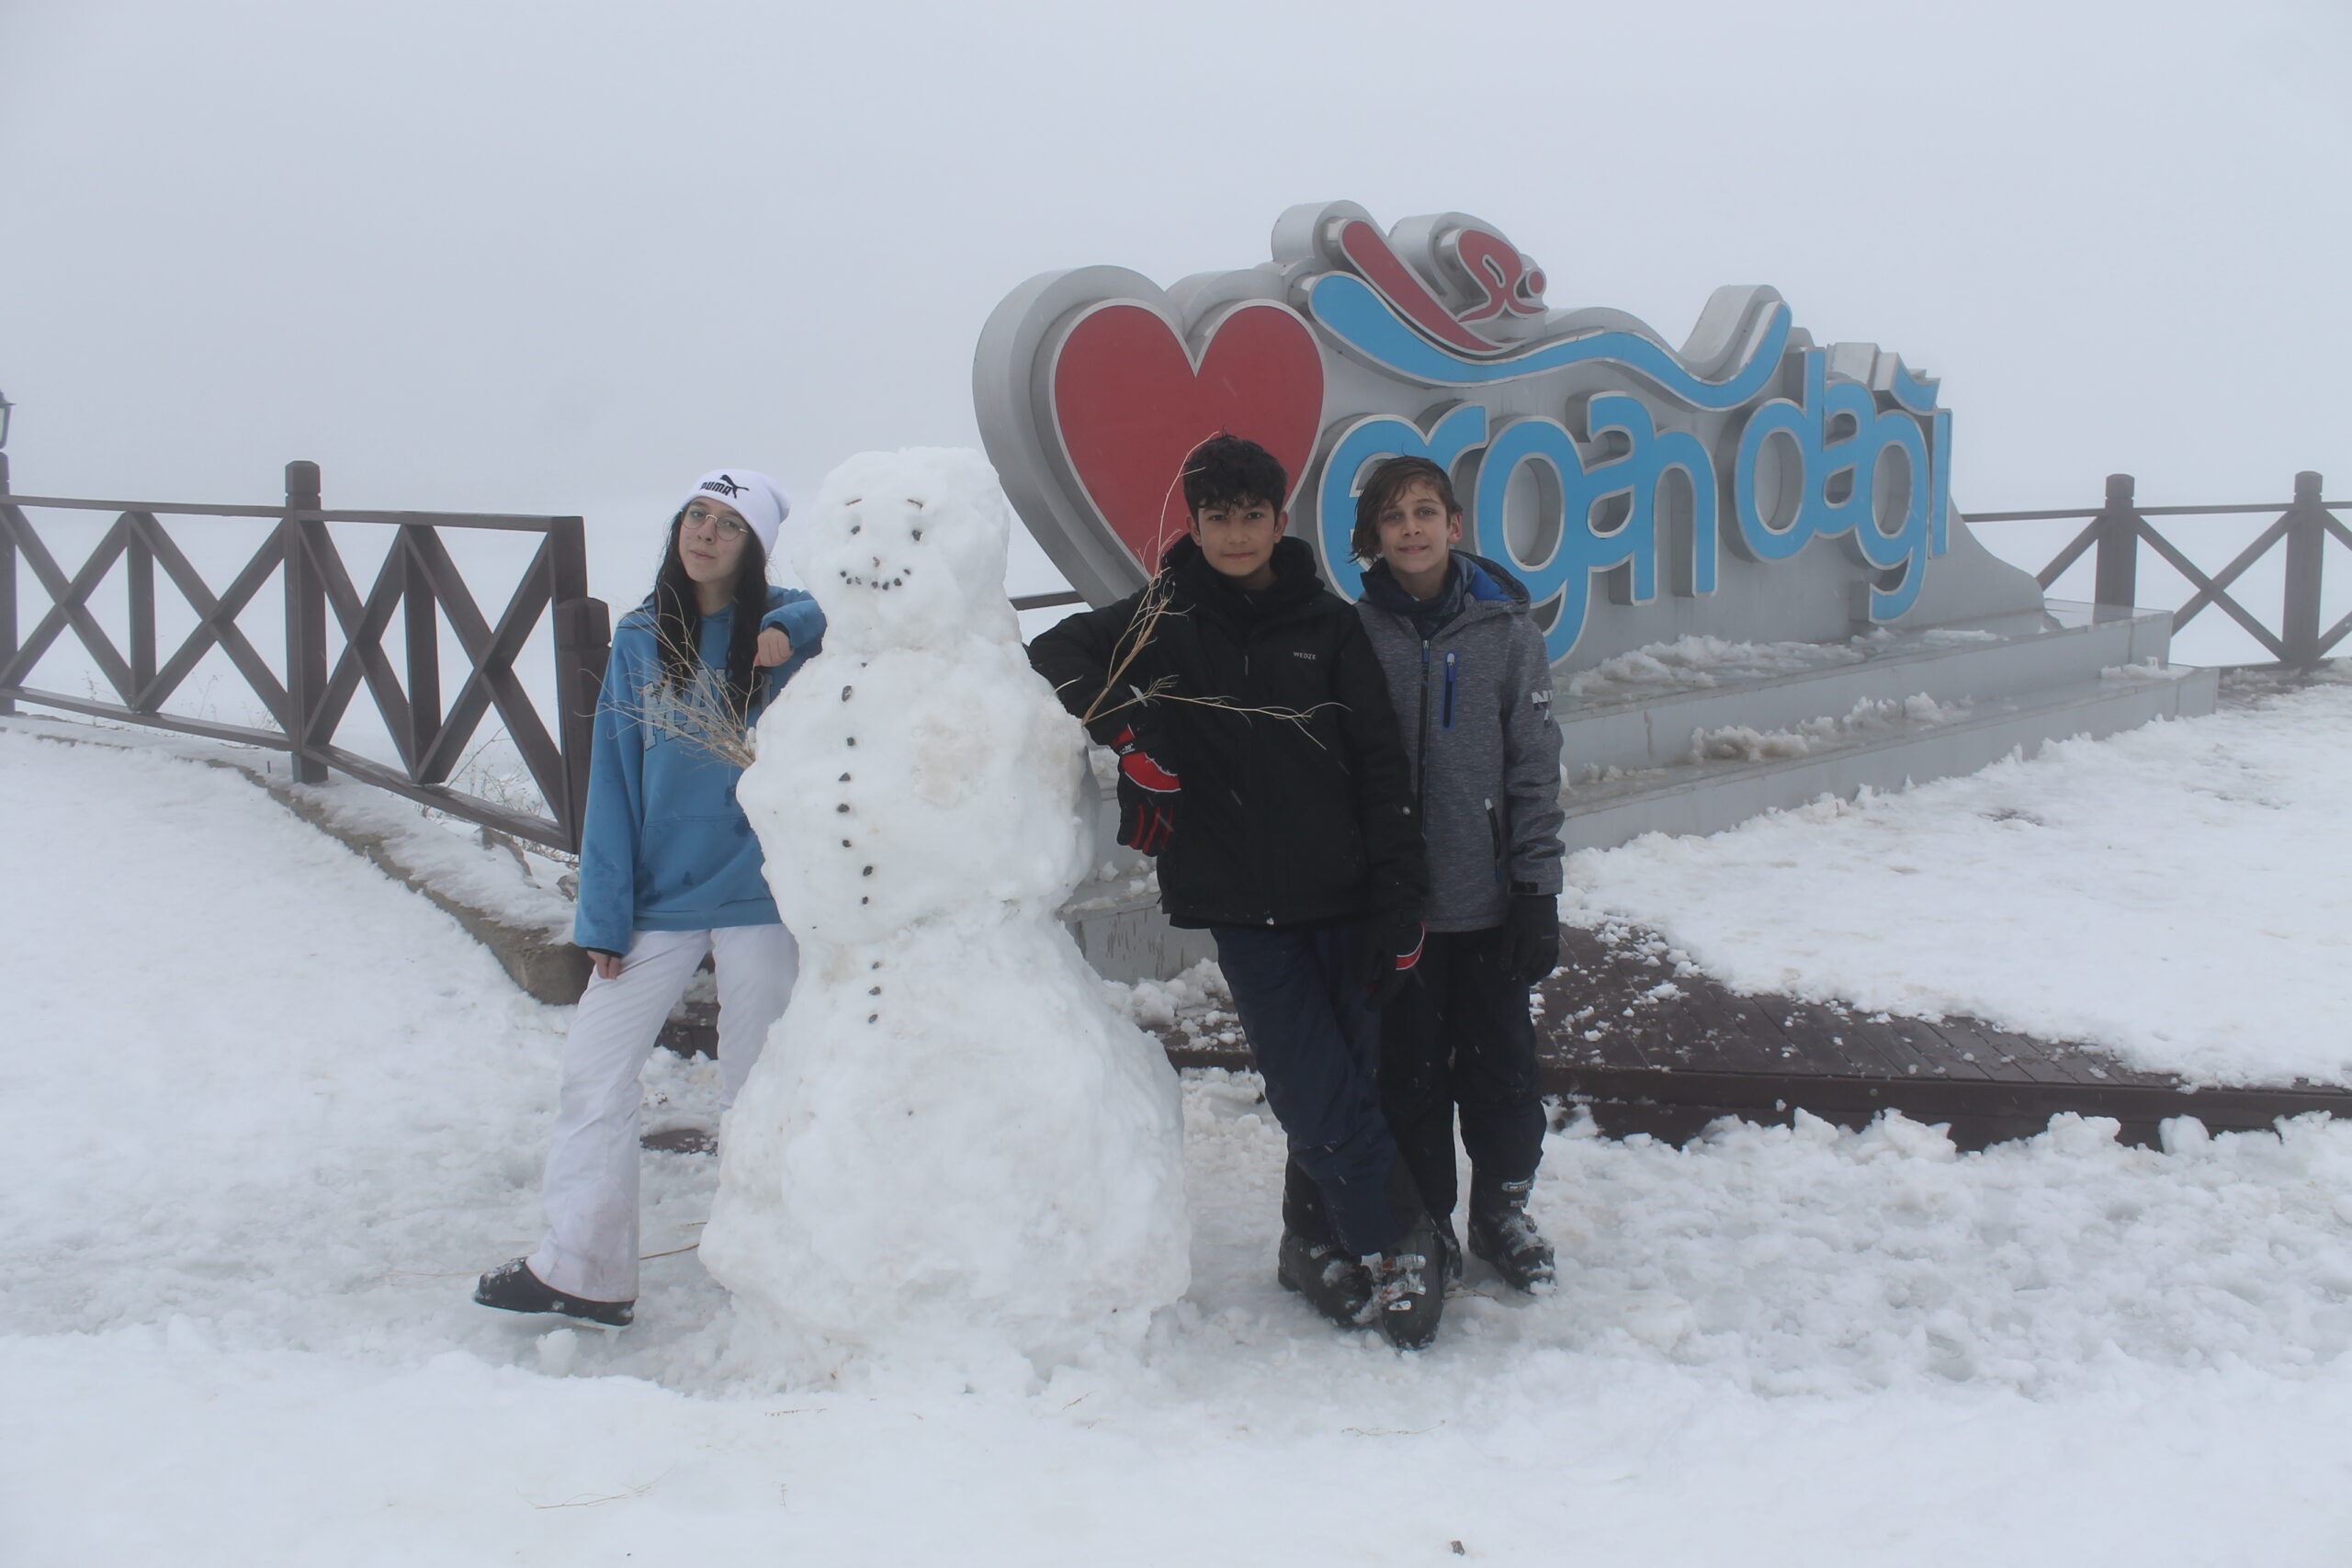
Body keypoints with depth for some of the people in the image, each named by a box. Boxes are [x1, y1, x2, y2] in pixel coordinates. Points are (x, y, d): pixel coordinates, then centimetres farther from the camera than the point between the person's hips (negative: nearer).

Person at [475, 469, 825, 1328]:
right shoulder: (642, 638, 4)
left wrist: (792, 630, -31)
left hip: (759, 900, -3)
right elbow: (614, 782, 2)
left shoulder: (788, 629, -4)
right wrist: (604, 916, -2)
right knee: (594, 1071, 4)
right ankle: (580, 1269, 17)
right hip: (657, 900, 3)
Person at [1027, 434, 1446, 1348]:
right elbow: (1053, 659, 7)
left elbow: (1382, 769, 2)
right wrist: (1125, 736, -8)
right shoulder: (1161, 620, 4)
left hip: (1342, 896, 1)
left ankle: (1318, 1246, 25)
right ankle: (1397, 1246, 11)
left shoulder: (1327, 624, 4)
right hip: (1242, 905, -1)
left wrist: (1399, 903, -4)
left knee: (1347, 1083, 5)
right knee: (1322, 1097, -7)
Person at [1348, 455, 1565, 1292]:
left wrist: (1538, 891, -5)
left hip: (1488, 899, 0)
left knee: (1503, 1064, 9)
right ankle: (1426, 1221, 26)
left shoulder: (1506, 628, -2)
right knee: (1410, 1068, 9)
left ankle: (1502, 1210, 29)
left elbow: (1535, 767, -1)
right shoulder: (1357, 635, -2)